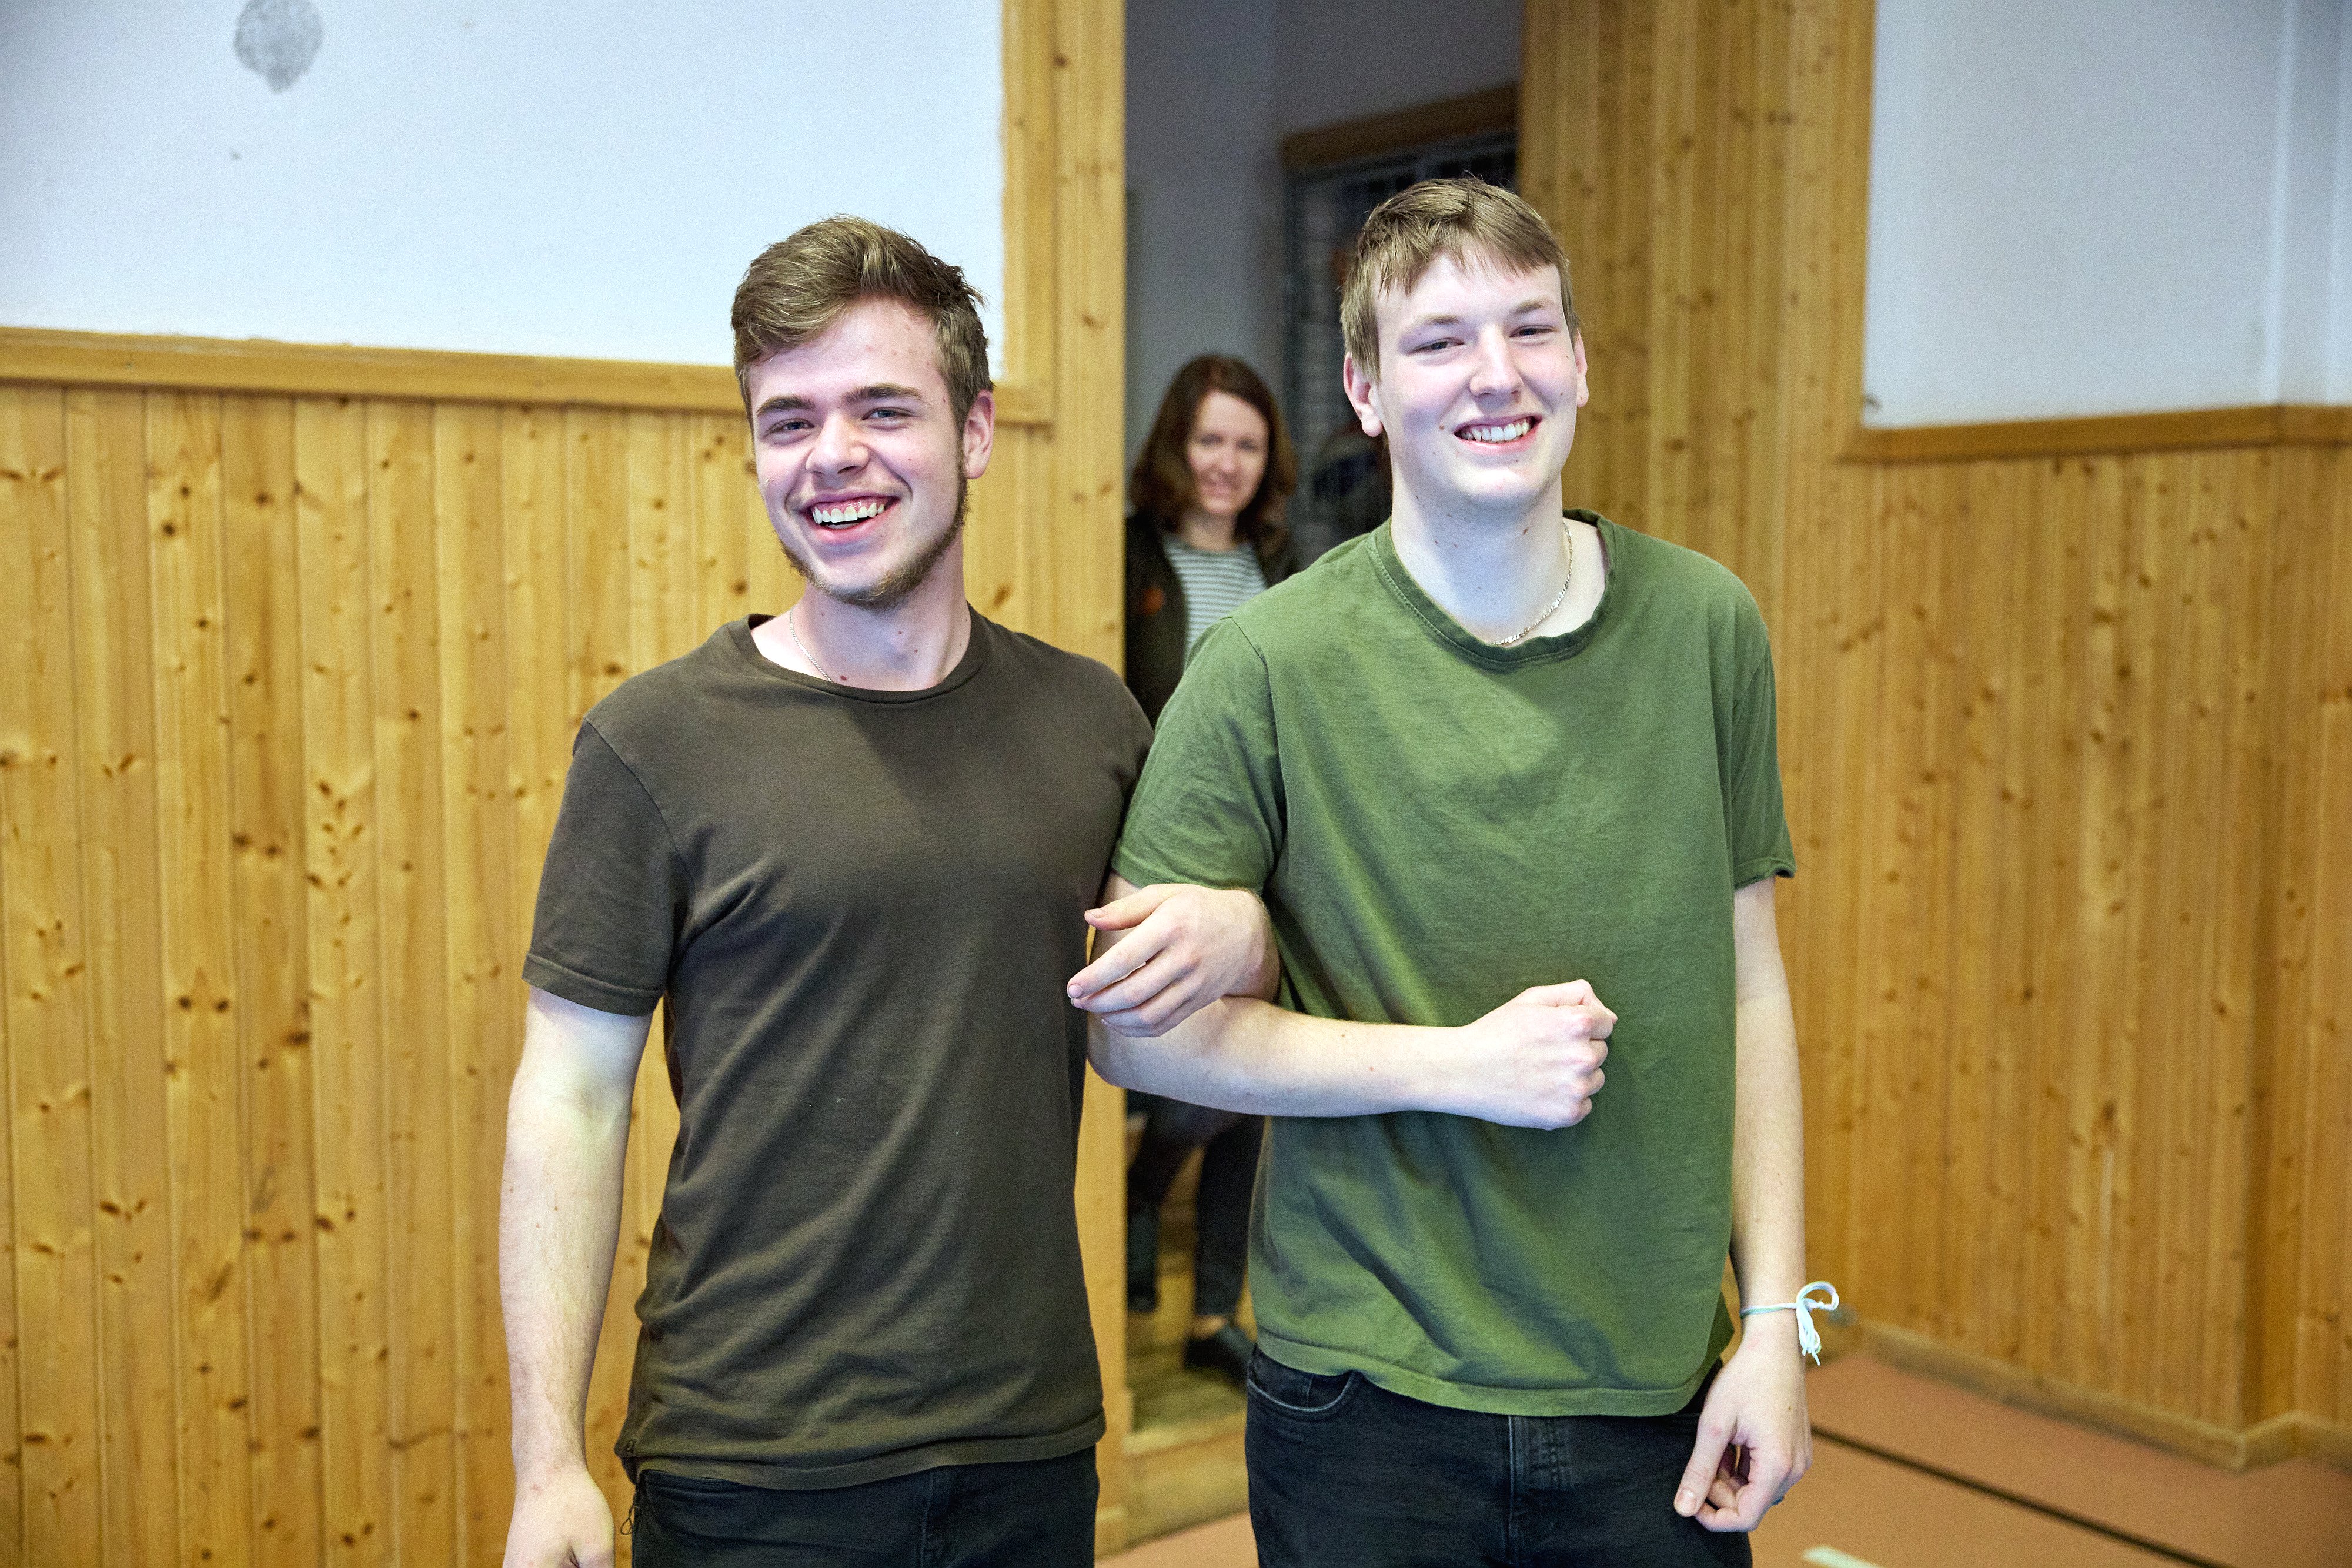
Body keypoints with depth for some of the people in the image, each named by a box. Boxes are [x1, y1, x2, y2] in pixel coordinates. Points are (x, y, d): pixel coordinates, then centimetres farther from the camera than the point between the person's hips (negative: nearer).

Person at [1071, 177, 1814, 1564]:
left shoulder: (1706, 628, -1)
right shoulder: (1276, 664, -12)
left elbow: (1750, 987, 4)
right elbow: (1137, 1025, -10)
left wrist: (1776, 1321, 1)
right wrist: (1460, 1063, -18)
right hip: (1370, 1401, -2)